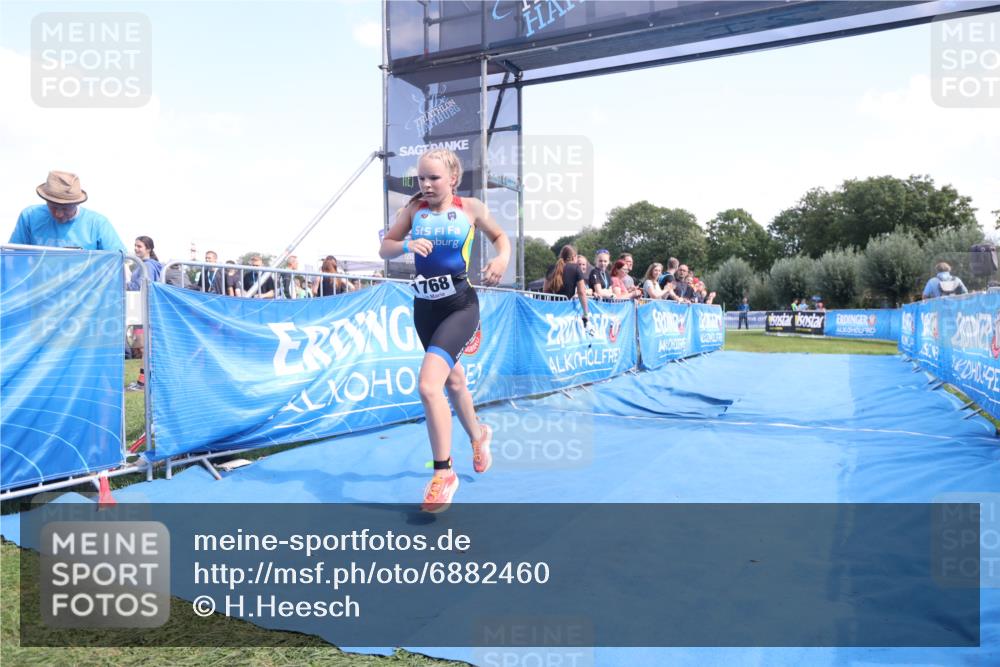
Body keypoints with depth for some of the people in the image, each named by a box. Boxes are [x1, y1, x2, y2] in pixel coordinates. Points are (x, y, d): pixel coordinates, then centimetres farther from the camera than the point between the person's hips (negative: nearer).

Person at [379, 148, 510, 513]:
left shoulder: (471, 208, -4)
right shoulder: (413, 209, 2)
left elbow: (500, 236, 11)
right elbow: (384, 248, 5)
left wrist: (502, 258, -11)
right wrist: (407, 245, -17)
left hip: (460, 305, -5)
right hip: (425, 307, 5)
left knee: (428, 384, -22)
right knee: (452, 380, 21)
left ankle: (444, 473, -6)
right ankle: (478, 434, 51)